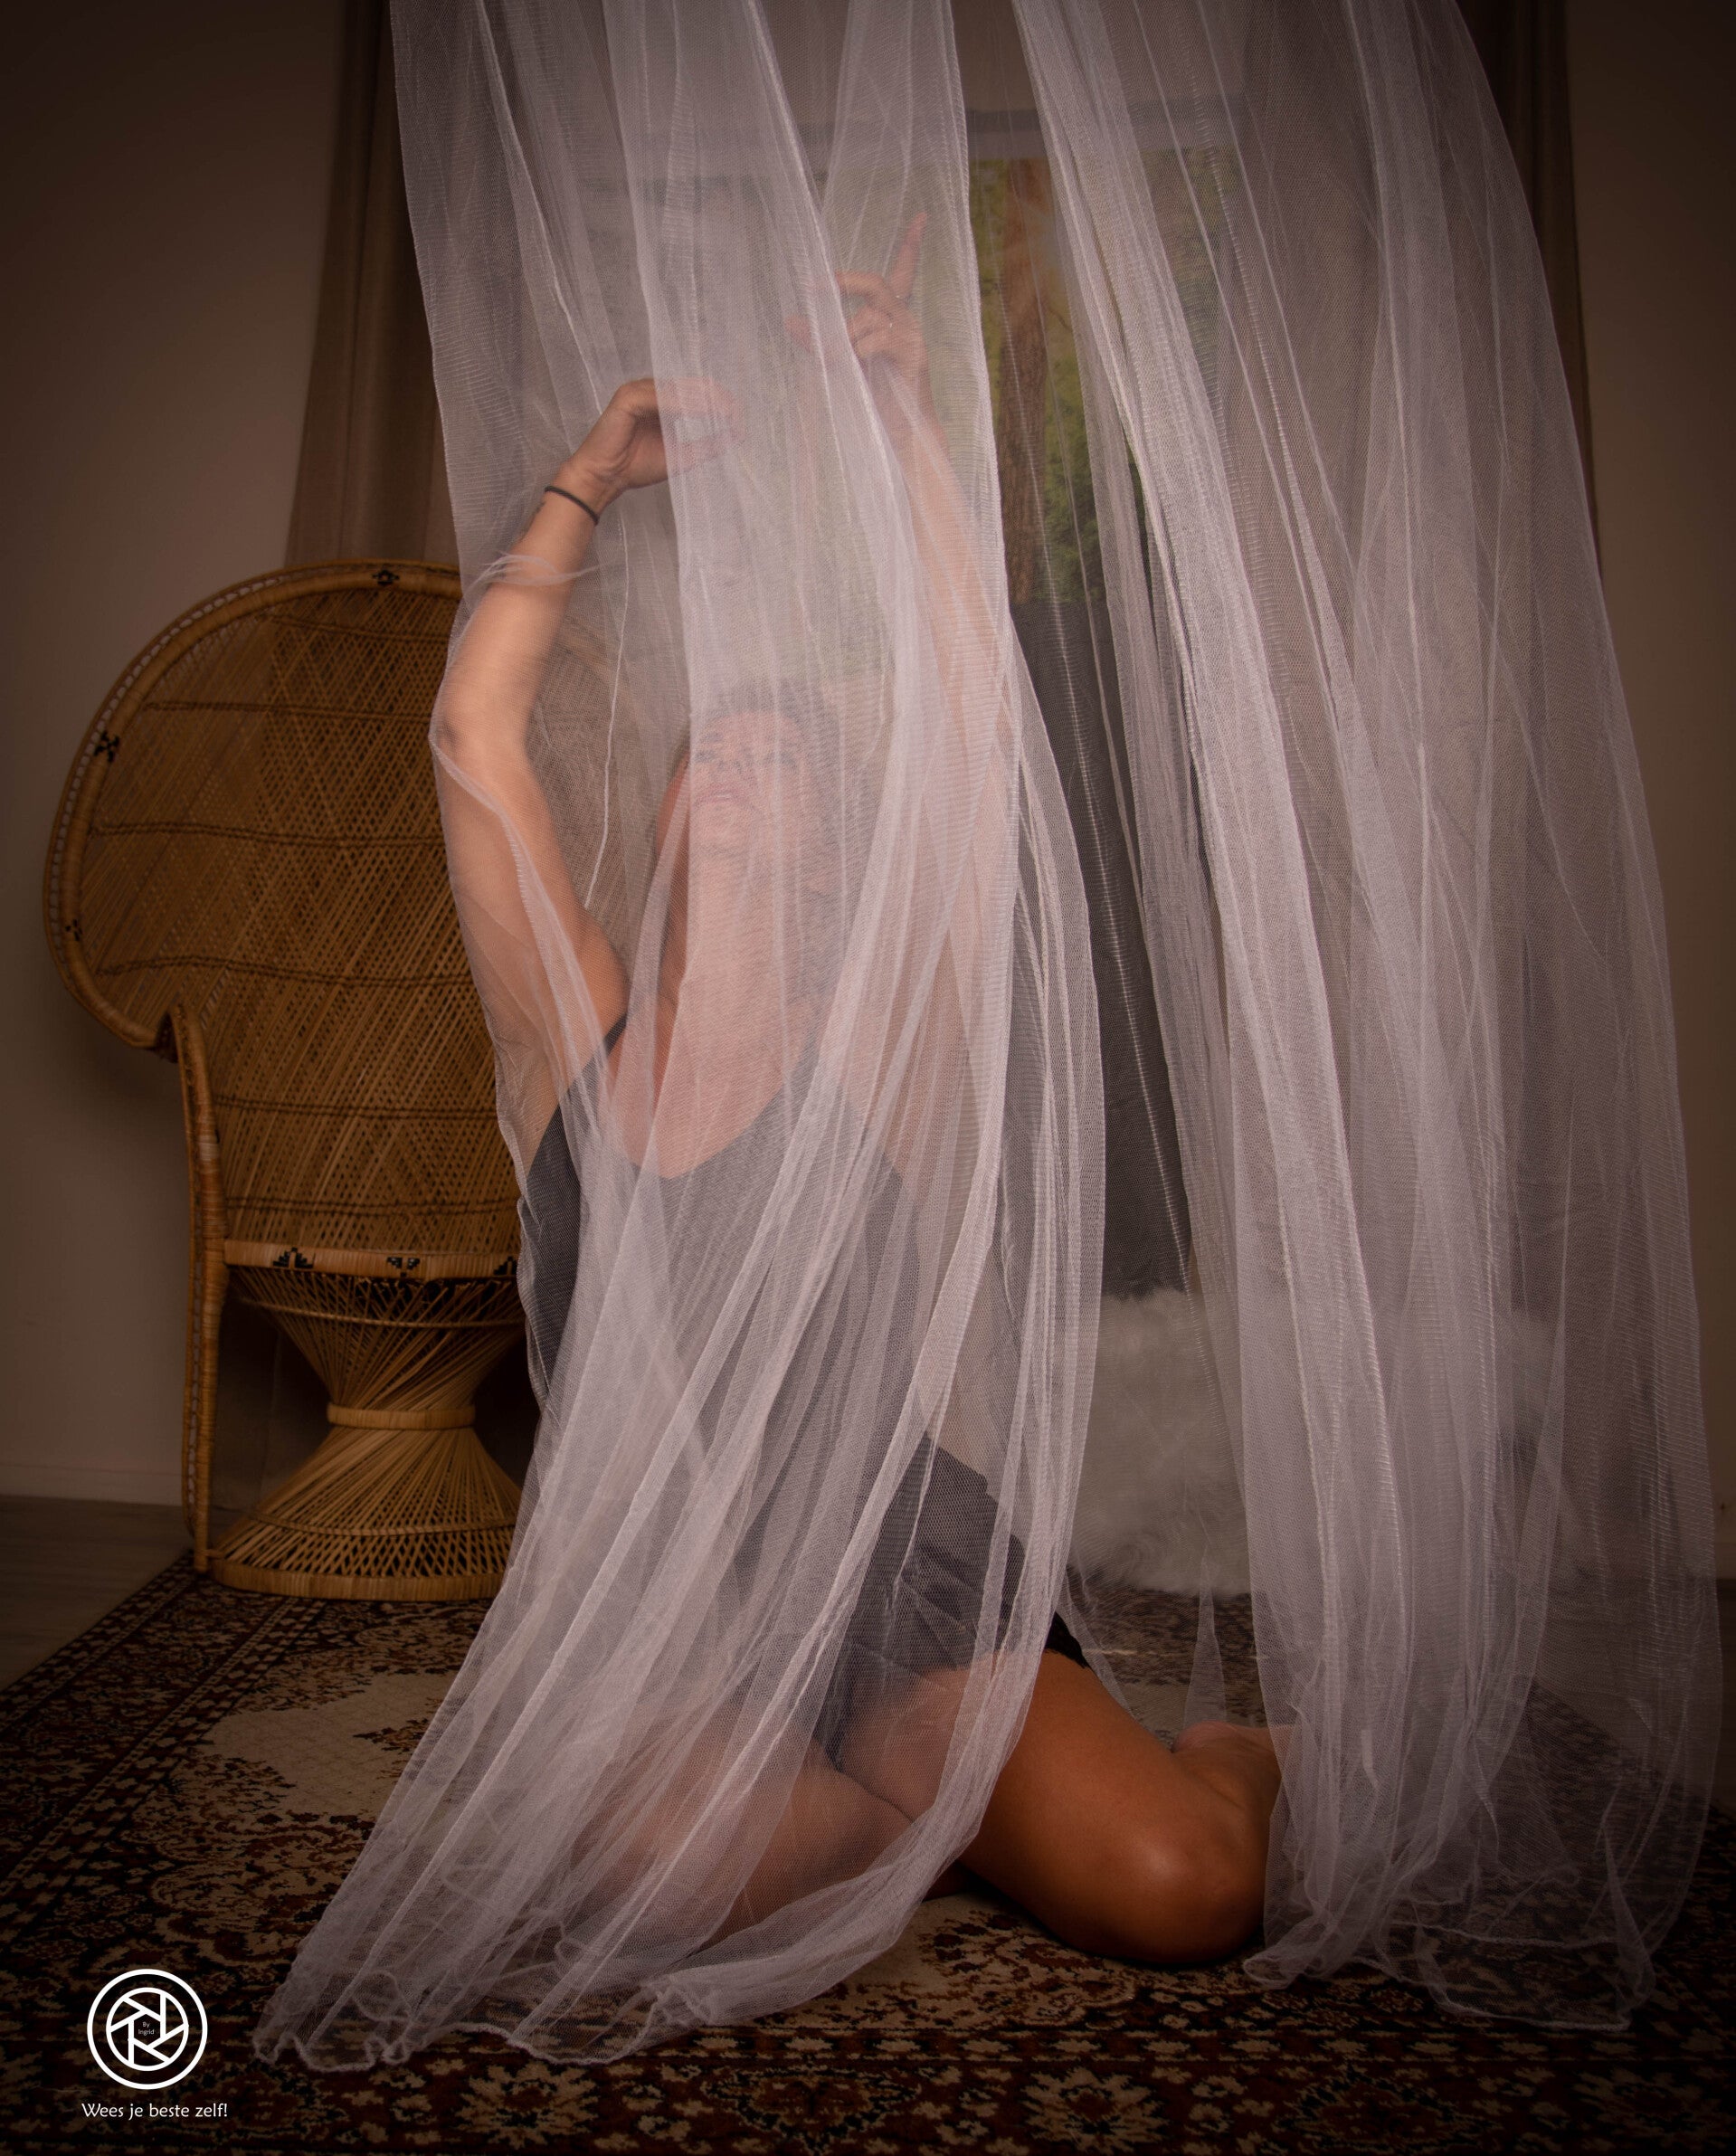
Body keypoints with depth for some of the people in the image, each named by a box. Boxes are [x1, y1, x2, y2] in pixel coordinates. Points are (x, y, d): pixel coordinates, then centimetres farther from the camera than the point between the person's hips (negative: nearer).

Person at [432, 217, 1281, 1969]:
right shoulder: (573, 1039, 4)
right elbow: (475, 727, 0)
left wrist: (903, 405, -4)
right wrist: (593, 478, 11)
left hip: (894, 1582, -1)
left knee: (1181, 1890, -22)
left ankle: (1218, 1754, 16)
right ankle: (926, 1814, 4)